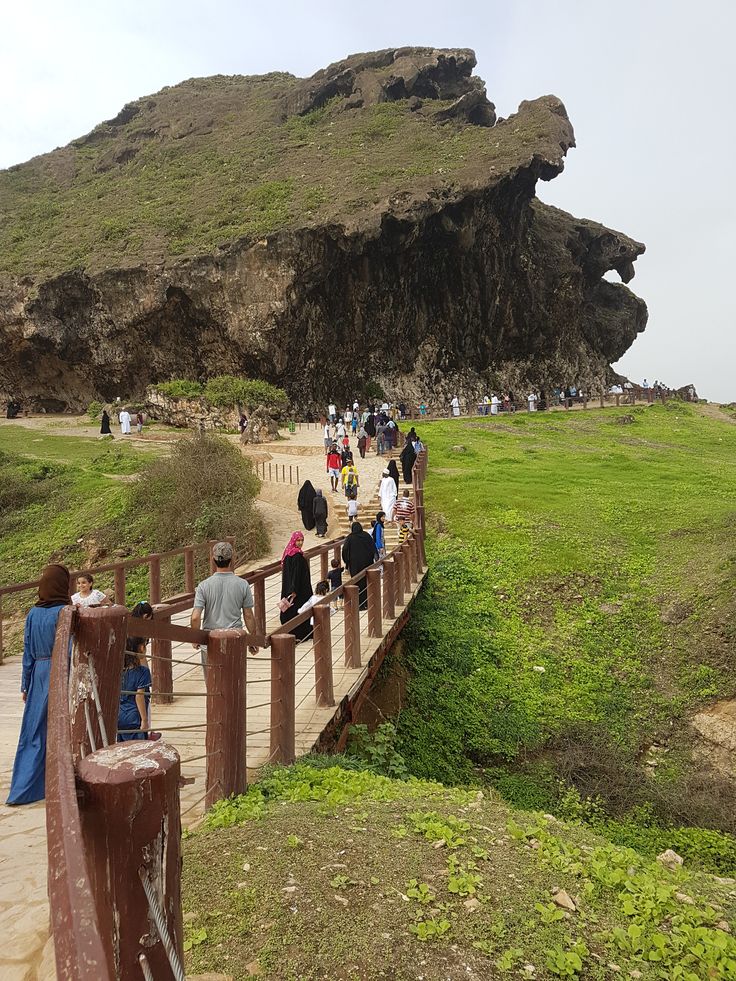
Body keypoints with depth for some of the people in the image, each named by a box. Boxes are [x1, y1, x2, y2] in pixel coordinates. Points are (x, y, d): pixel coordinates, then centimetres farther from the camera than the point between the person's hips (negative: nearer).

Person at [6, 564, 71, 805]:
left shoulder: (33, 613, 2)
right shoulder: (64, 613, -14)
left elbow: (27, 652, 7)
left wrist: (25, 685, 14)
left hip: (38, 675, 5)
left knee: (34, 731, 12)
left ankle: (24, 789, 17)